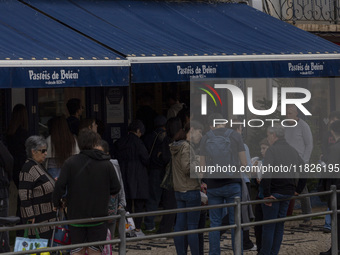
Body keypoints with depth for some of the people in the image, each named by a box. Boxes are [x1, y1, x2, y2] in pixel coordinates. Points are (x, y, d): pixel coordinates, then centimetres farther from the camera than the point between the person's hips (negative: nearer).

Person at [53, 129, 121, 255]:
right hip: (98, 215, 0)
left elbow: (60, 186, -10)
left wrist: (56, 203, 6)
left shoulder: (70, 162, -6)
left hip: (76, 213, 0)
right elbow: (116, 188, 0)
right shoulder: (106, 164, -3)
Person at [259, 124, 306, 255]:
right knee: (279, 225, 13)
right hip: (288, 193, 7)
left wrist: (266, 194, -22)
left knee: (268, 226, 0)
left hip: (274, 193, -7)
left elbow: (266, 173, -26)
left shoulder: (272, 150, -13)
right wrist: (298, 190, 17)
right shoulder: (292, 151, 10)